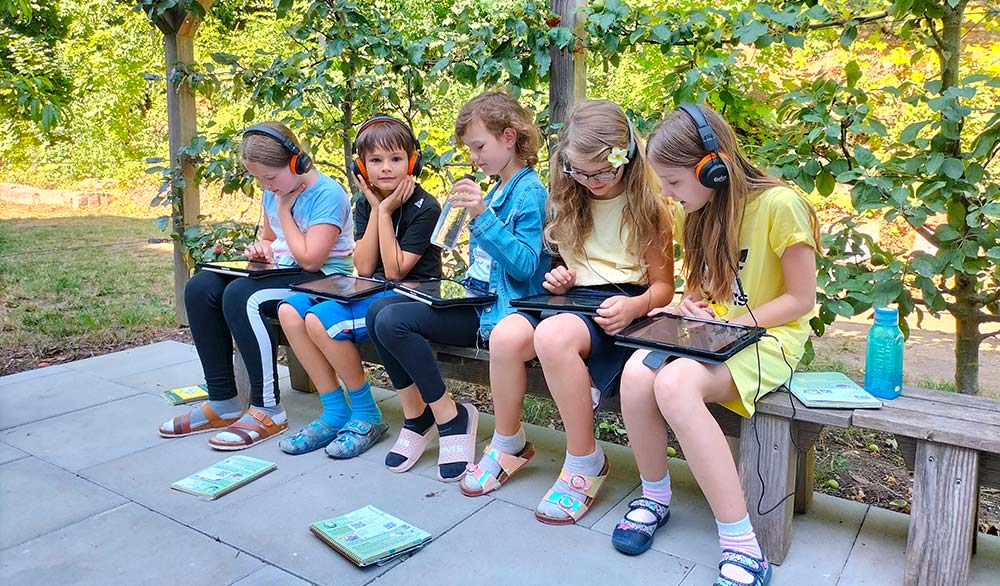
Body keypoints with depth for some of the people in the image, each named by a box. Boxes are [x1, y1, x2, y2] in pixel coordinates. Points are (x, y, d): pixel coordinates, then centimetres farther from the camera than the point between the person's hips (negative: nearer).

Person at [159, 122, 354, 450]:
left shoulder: (327, 195, -16)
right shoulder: (274, 192, 9)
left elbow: (310, 260, -23)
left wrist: (284, 212, -12)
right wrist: (261, 249, -1)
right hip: (282, 274, 9)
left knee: (240, 296, -31)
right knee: (200, 288, -8)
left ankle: (267, 410, -22)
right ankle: (222, 404, -6)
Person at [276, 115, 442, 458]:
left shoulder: (425, 208, -11)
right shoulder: (365, 204, 9)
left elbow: (394, 271, -15)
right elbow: (364, 268, -1)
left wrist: (386, 212, -13)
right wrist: (376, 208, -5)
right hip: (370, 293, 8)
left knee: (320, 319, -27)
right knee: (289, 310, -9)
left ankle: (367, 416, -8)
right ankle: (335, 412, -4)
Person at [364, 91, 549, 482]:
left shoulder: (530, 192, -10)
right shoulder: (494, 191, 17)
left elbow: (525, 266, -20)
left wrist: (483, 215, -25)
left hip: (501, 311, -9)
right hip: (477, 299, 9)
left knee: (394, 321, -22)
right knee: (379, 310, -6)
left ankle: (450, 417, -6)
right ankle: (416, 417, 2)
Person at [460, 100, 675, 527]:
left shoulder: (646, 206, -3)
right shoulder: (570, 200, 12)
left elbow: (662, 286, -2)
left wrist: (636, 305, -23)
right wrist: (561, 278, 0)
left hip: (620, 308, -5)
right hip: (573, 300, 5)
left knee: (553, 336, -37)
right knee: (506, 335, -27)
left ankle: (585, 463, -19)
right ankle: (509, 445, -3)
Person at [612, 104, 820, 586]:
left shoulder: (778, 204, -15)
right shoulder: (700, 211, 6)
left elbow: (800, 299, -10)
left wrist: (728, 324, -17)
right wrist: (690, 306, -2)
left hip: (767, 336, -6)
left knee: (674, 384, -35)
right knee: (637, 373, -26)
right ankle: (655, 496, 0)